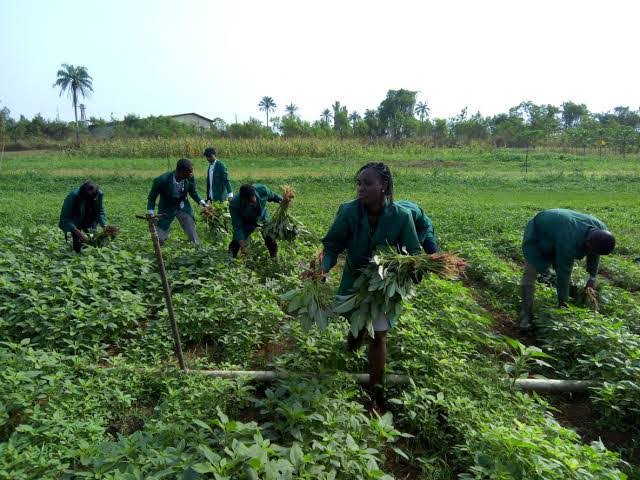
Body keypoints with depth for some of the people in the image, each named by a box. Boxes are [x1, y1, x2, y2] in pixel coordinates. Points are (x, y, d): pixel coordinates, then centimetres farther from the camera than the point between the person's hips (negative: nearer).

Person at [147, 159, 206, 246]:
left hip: (183, 208, 2)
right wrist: (150, 213, -19)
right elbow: (152, 197, -11)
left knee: (194, 237, 0)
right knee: (159, 238, 2)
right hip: (166, 210, -2)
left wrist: (200, 201, -11)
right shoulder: (162, 180, -27)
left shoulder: (190, 178, -19)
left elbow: (193, 192, 3)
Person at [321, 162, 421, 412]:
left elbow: (412, 256, -12)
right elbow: (332, 245, -15)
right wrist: (323, 268, -33)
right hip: (355, 282, 2)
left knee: (378, 336, 0)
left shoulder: (402, 217, -22)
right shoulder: (349, 211, -21)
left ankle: (376, 392, 18)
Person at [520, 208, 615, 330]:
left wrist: (592, 277, 3)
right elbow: (562, 274, -32)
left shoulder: (601, 231, -22)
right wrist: (563, 302, -22)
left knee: (567, 269, 6)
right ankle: (527, 314, -13)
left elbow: (594, 256, 0)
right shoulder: (568, 243, -43)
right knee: (530, 273, -16)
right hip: (538, 234, -7)